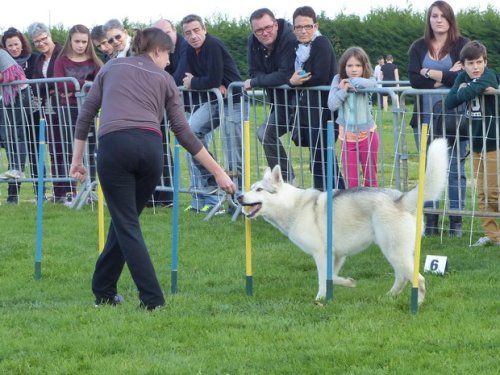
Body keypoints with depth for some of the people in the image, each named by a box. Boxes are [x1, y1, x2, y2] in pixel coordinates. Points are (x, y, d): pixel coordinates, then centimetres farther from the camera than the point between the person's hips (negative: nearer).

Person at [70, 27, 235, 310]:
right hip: (150, 147, 1)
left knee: (126, 225, 4)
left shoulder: (112, 68, 22)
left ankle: (152, 298, -3)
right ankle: (104, 291, 26)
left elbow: (86, 114, 18)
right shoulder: (164, 79, 19)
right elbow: (183, 132, 15)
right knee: (126, 219, 18)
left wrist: (77, 159, 24)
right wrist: (218, 172, 18)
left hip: (113, 145, -1)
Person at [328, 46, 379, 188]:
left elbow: (371, 83, -35)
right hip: (347, 135, 1)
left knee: (370, 176, 9)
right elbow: (332, 105, -12)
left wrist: (351, 82, -23)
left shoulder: (368, 81, -9)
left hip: (367, 134, -1)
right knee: (351, 180, 2)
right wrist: (343, 90, -23)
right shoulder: (338, 80, -5)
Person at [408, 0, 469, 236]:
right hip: (426, 117, 3)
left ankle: (456, 222, 5)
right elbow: (414, 79, -4)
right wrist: (446, 77, -10)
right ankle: (430, 221, 12)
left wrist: (431, 74, -8)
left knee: (455, 169, -1)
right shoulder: (419, 47, 9)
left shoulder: (462, 45, 0)